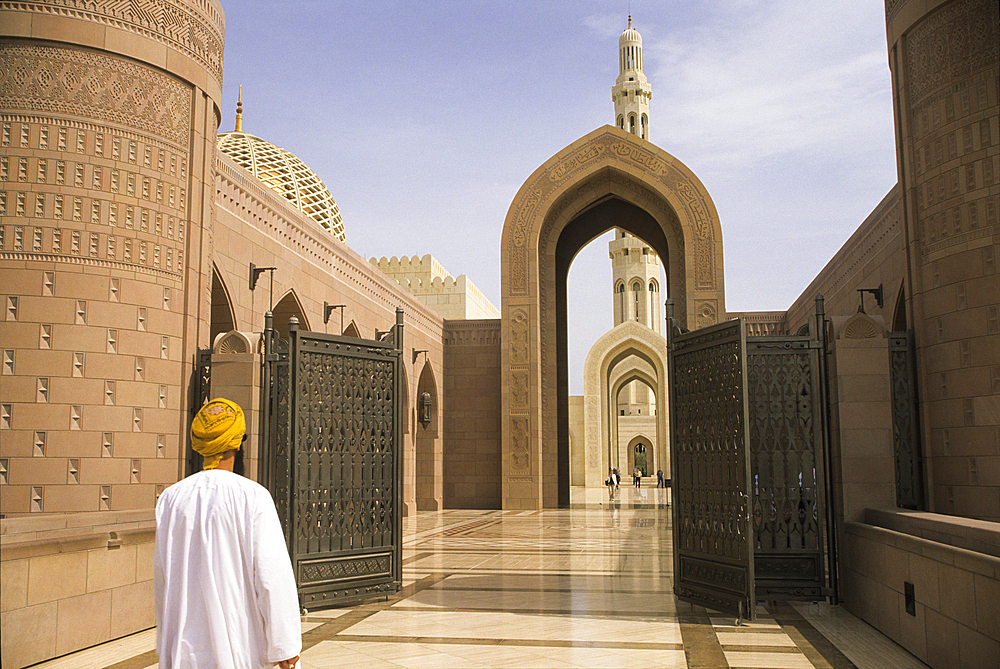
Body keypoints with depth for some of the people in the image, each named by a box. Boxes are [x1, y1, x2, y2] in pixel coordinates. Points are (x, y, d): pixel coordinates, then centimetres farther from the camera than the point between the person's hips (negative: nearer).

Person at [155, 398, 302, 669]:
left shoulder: (171, 498, -1)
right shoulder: (253, 496, -13)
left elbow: (162, 578, 7)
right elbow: (273, 576, -15)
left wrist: (166, 645, 19)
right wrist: (285, 646, -8)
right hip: (239, 643, -3)